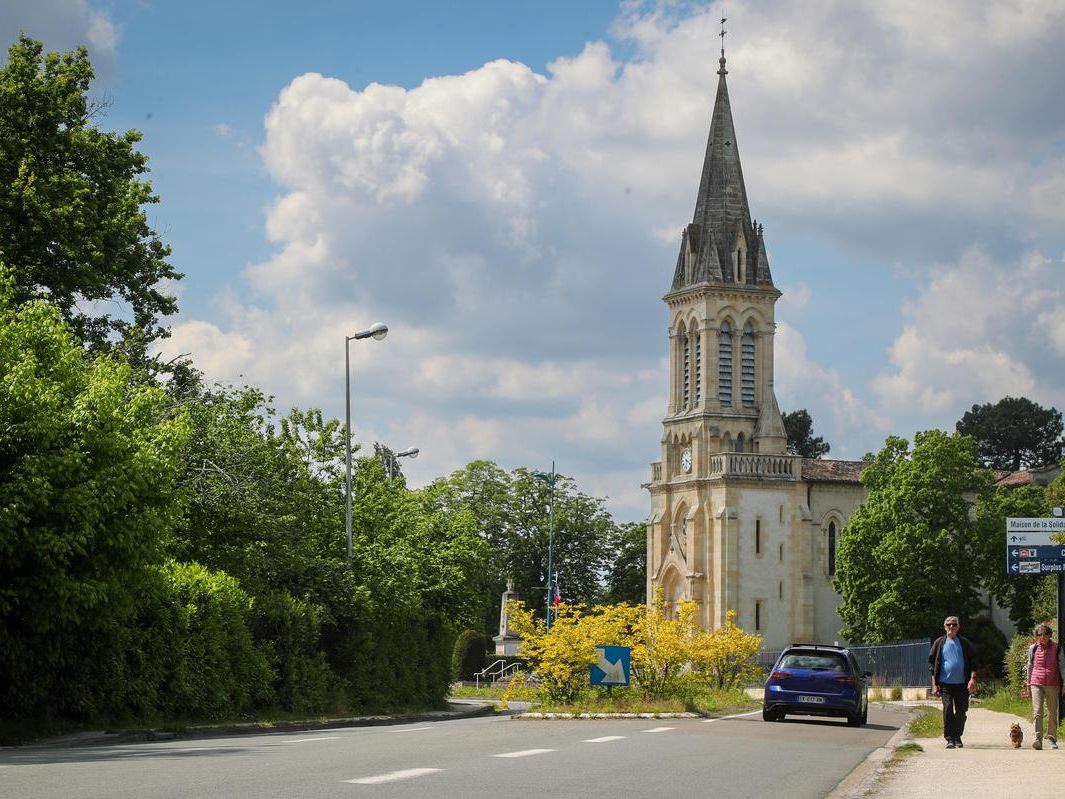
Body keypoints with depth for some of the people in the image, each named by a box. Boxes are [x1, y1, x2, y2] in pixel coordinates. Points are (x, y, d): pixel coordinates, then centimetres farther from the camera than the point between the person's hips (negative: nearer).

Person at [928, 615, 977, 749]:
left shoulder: (965, 643, 9)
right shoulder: (939, 643, 7)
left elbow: (973, 661, 9)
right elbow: (932, 662, 8)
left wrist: (973, 678, -5)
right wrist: (934, 684, 1)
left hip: (962, 683, 1)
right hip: (945, 683, -1)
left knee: (961, 711, 5)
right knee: (947, 709, -11)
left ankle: (957, 737, 21)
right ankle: (950, 739, -8)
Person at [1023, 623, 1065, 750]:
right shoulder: (1033, 648, 7)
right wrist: (1028, 684, 15)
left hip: (1053, 684, 0)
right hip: (1036, 683, 0)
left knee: (1052, 713, 5)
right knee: (1037, 712, -13)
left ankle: (1051, 738, 18)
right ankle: (1038, 739, -19)